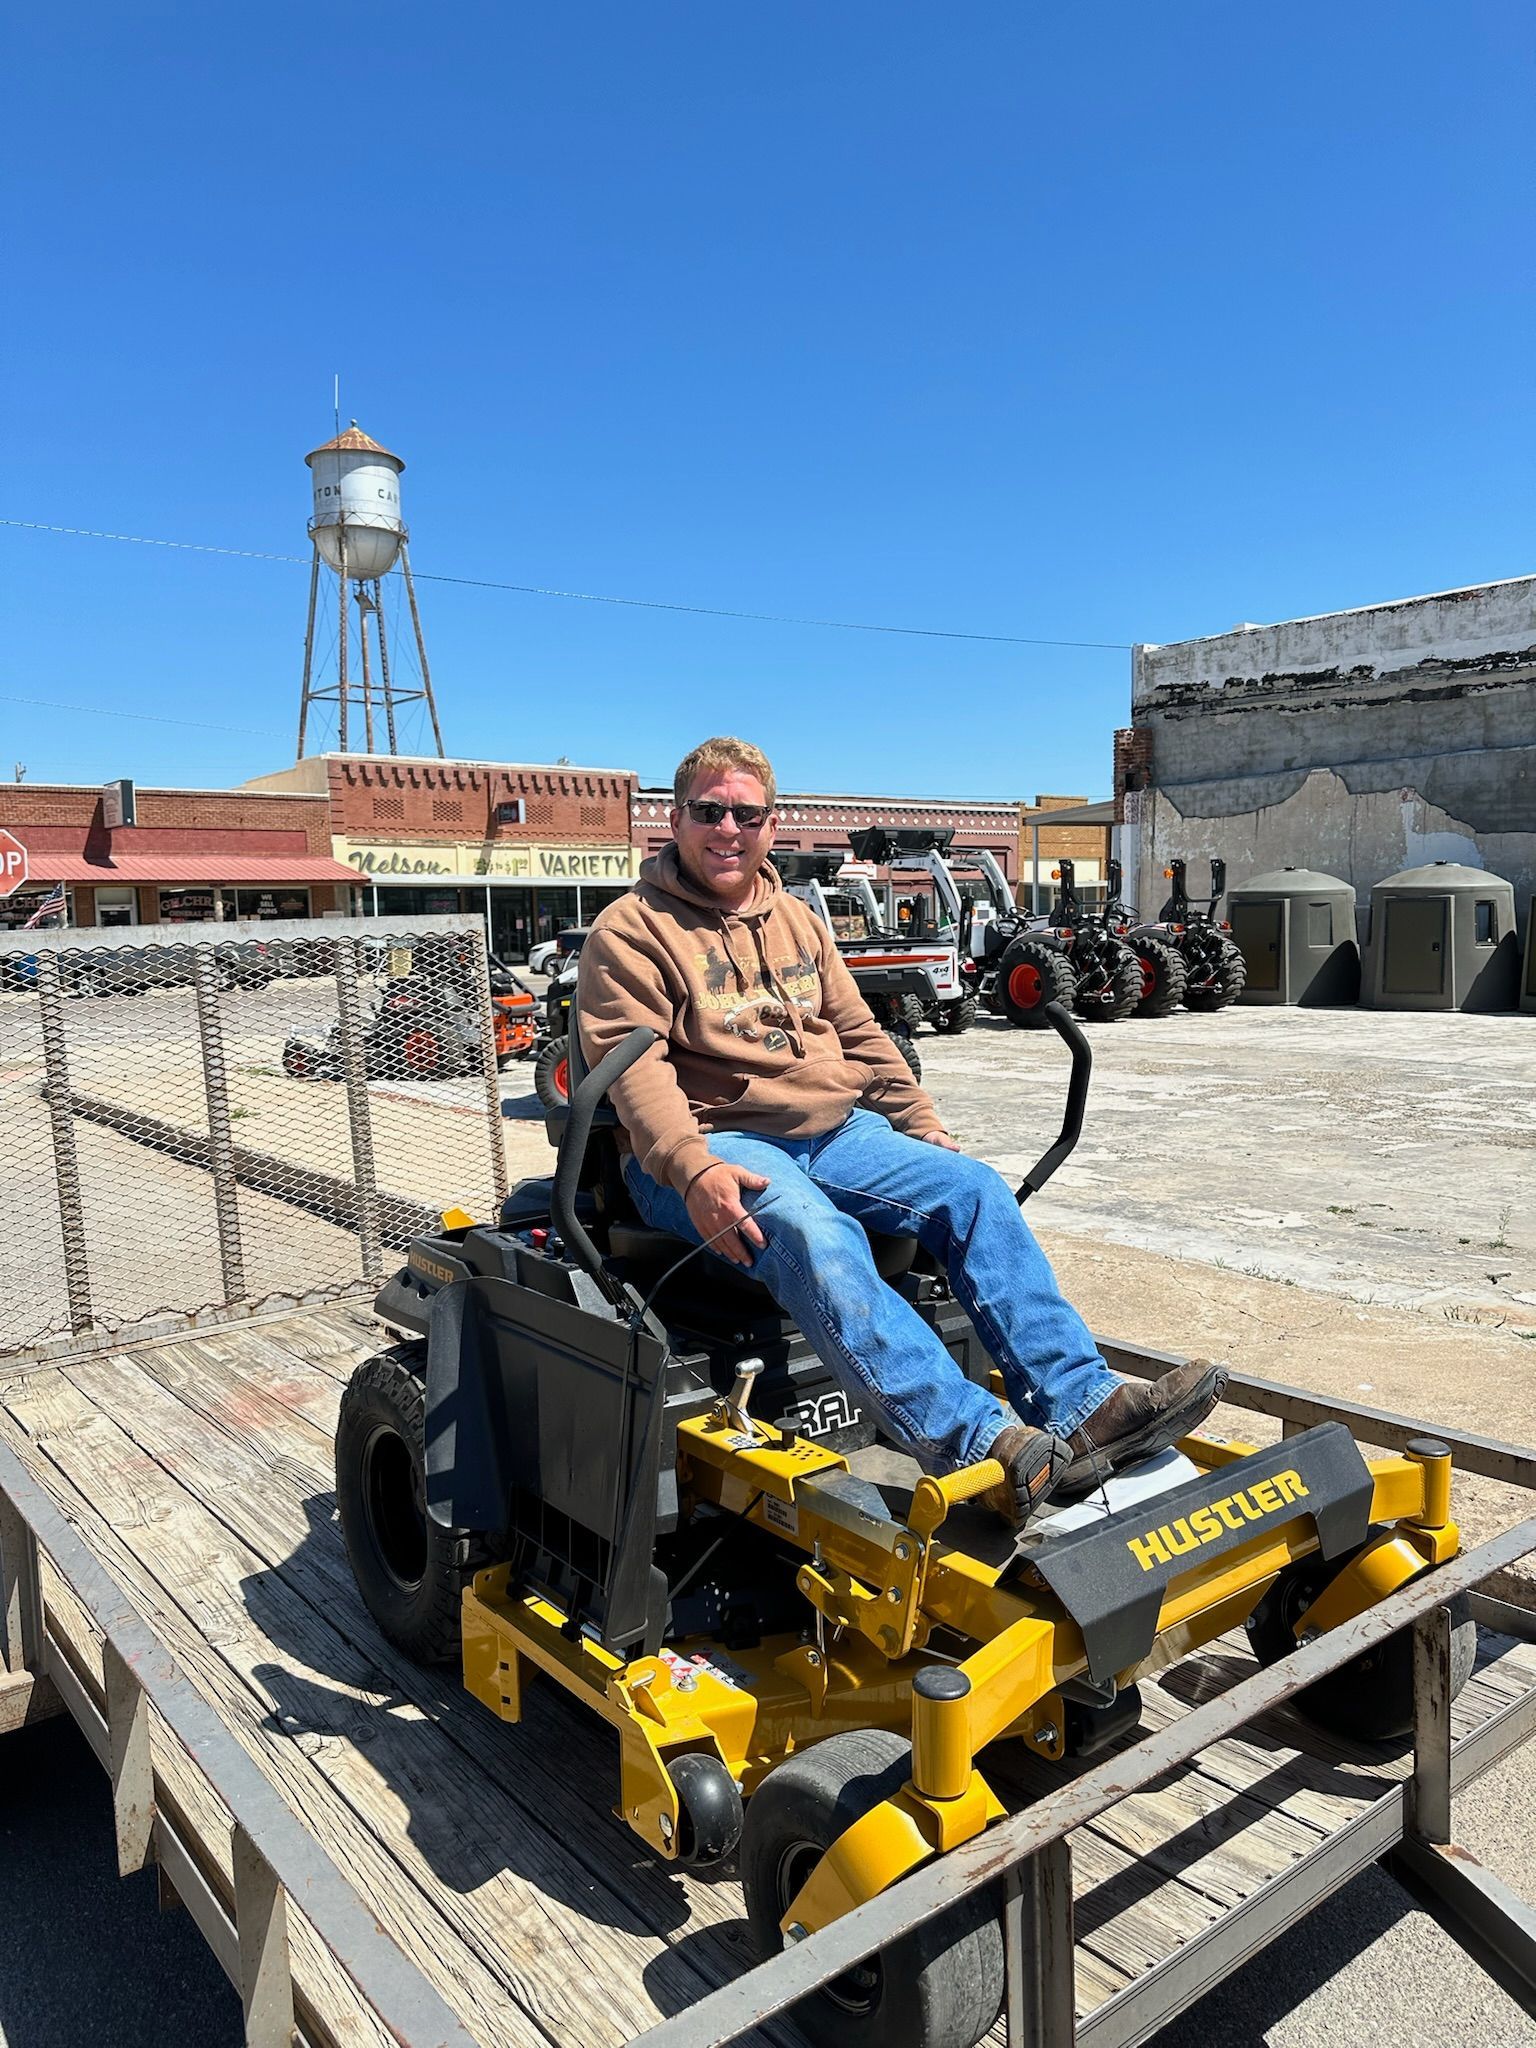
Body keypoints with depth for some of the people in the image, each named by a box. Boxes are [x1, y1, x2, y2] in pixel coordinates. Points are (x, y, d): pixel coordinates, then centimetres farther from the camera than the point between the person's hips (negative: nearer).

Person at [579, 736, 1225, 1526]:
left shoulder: (797, 921, 20)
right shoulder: (631, 930, 0)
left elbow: (858, 1033, 22)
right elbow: (634, 1067, -13)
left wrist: (924, 1126, 13)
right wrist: (694, 1169, -28)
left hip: (831, 1131, 7)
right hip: (713, 1144, -6)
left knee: (972, 1186, -13)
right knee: (813, 1235, -35)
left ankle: (1076, 1403, -17)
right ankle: (975, 1442, -44)